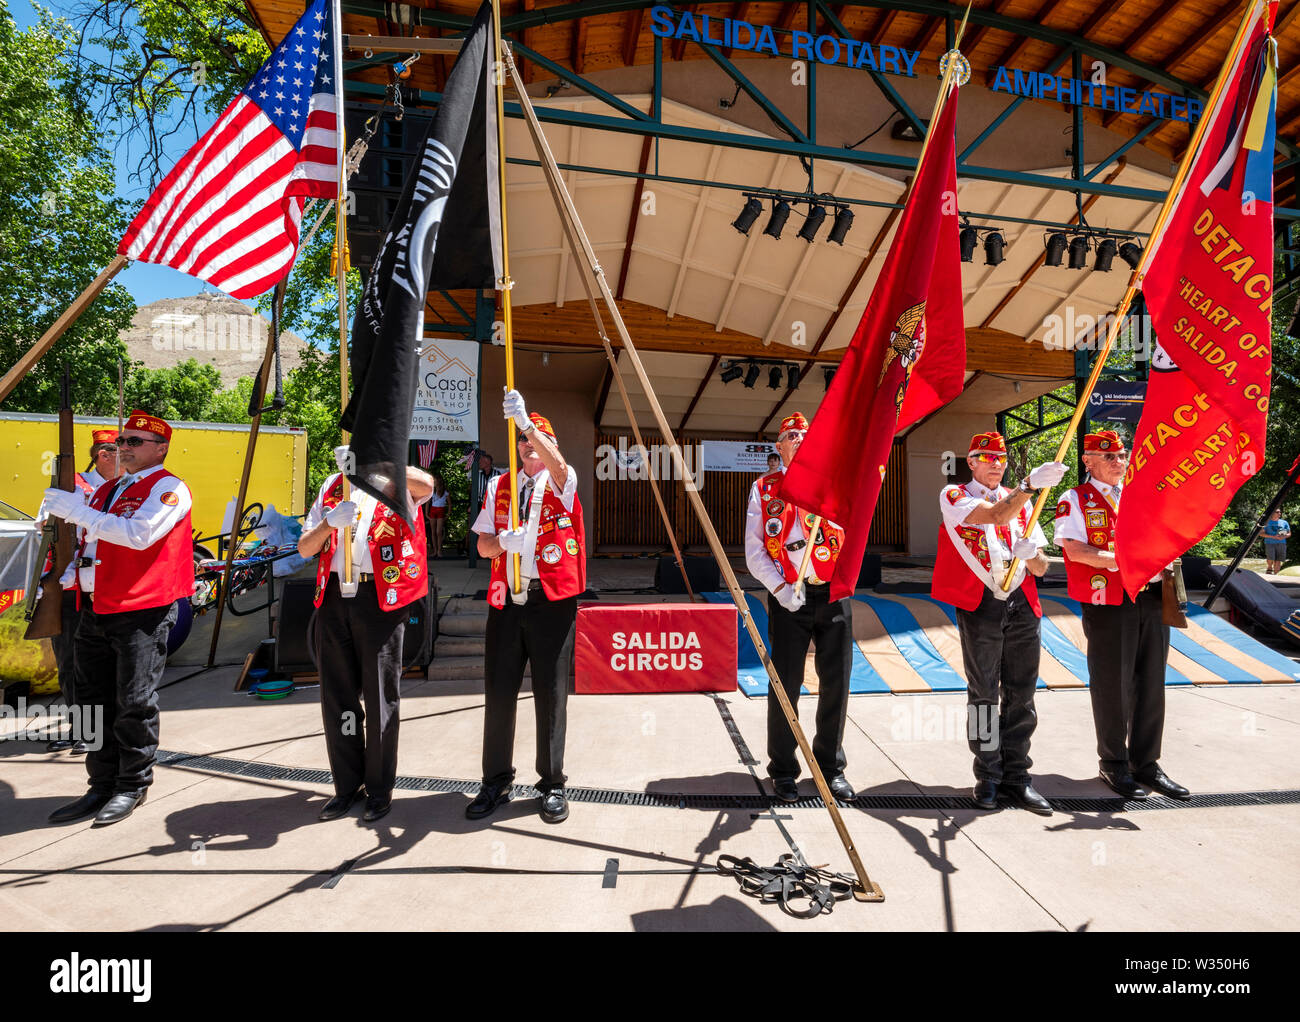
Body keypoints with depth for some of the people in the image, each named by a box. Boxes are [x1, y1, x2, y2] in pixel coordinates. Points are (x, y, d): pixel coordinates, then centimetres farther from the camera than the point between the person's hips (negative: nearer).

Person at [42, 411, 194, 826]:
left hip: (141, 612, -8)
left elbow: (139, 535, -22)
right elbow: (89, 545, 28)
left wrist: (78, 511, -18)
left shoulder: (168, 488, -7)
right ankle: (103, 785, 26)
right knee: (95, 702, 14)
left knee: (134, 704, -1)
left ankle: (133, 786, 14)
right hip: (94, 610, 8)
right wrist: (64, 579, 12)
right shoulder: (106, 490, 19)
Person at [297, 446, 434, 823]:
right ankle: (347, 784, 26)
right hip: (334, 597, 5)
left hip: (380, 598, -4)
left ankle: (380, 788, 17)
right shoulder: (333, 486, 17)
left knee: (380, 697, 2)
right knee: (337, 695, 11)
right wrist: (329, 523, -9)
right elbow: (304, 548, 11)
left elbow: (426, 484, -22)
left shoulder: (398, 483, 4)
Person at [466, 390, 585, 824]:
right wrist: (502, 543, -12)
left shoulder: (562, 483, 3)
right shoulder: (498, 486, 14)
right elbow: (483, 544, 11)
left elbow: (557, 463, -22)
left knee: (551, 694, 3)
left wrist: (526, 420, -32)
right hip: (505, 600, 3)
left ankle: (553, 785, 18)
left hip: (552, 600, -3)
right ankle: (496, 782, 24)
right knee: (498, 692, 7)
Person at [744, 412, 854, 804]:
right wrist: (780, 588, -11)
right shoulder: (764, 488, 5)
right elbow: (753, 551, 1)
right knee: (786, 685, 2)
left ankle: (831, 766, 27)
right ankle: (783, 769, 20)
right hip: (789, 598, -1)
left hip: (834, 594, 2)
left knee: (836, 683, 9)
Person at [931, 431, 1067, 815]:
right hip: (980, 605, -4)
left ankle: (1016, 775, 18)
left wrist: (1031, 553, -10)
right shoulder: (953, 496, 2)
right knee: (984, 693, 1)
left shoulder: (1022, 502, 17)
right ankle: (989, 776, 13)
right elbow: (996, 515, -19)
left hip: (1022, 605, 5)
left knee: (1021, 694, 6)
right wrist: (1031, 484, -31)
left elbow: (1041, 568, 13)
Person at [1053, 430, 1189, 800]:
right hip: (1107, 605, -6)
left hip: (1151, 601, 6)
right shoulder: (1075, 500, -1)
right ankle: (1114, 765, 18)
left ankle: (1146, 763, 24)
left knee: (1151, 685, 10)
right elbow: (1074, 550, -12)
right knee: (1112, 686, 3)